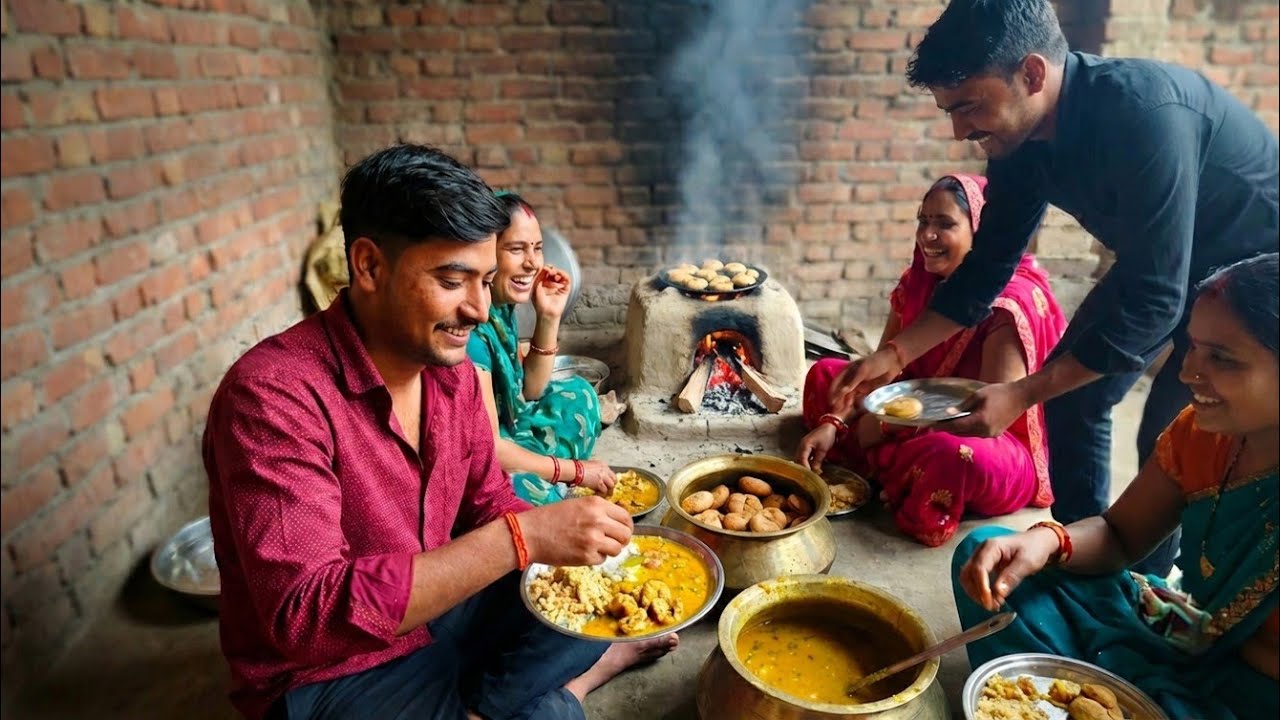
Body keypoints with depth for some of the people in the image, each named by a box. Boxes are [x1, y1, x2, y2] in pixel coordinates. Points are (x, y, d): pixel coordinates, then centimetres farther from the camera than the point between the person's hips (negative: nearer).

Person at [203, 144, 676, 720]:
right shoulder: (274, 394, -27)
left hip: (434, 608, 7)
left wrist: (576, 542, -16)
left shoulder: (452, 367, -5)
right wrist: (520, 539, -38)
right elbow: (306, 615, -34)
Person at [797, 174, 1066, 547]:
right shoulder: (919, 282, -2)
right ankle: (883, 470, -11)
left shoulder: (1012, 300, -23)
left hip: (1006, 449, -7)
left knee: (954, 456, -42)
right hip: (926, 426, 7)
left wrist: (887, 424, -21)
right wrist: (832, 423, -17)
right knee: (824, 374, 4)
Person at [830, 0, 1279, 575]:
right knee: (1071, 393, 5)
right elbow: (989, 267, -6)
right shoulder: (1019, 136, -14)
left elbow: (1154, 302, -35)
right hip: (1156, 265, 7)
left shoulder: (1143, 113, -37)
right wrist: (895, 353, -14)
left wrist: (1020, 395, -36)